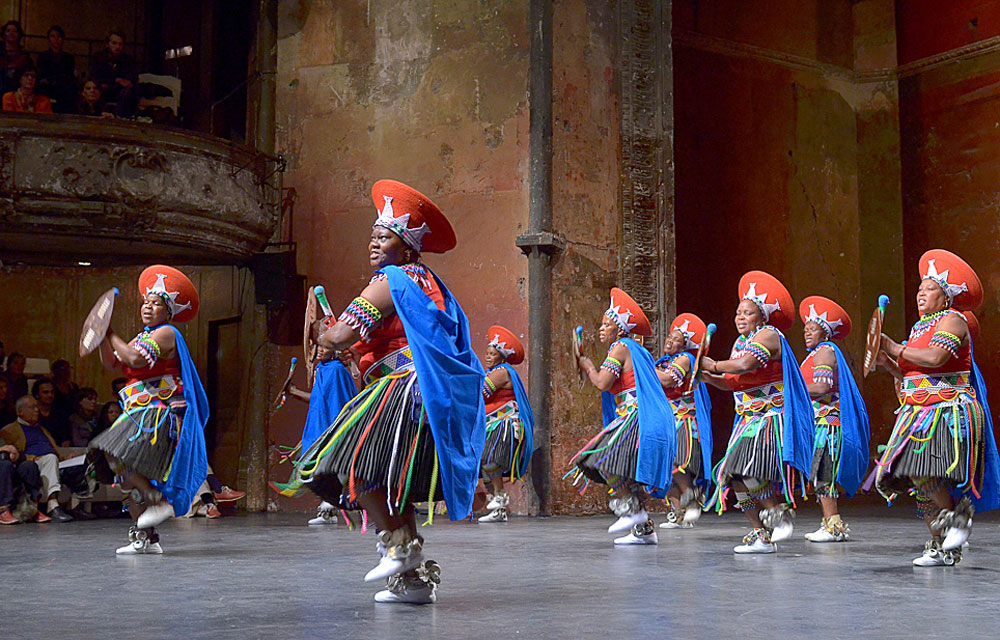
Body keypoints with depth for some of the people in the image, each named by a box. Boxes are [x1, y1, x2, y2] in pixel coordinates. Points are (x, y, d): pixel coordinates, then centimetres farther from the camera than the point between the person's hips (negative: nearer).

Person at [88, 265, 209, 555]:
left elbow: (136, 359, -22)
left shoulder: (167, 333, -7)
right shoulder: (144, 336, 22)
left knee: (118, 458, -25)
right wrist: (103, 338, 4)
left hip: (160, 414, -10)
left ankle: (158, 500, -15)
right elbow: (112, 363, 19)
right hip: (141, 415, 10)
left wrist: (111, 335, -8)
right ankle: (145, 538, 9)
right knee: (129, 477, 6)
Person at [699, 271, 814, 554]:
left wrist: (714, 365, -12)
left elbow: (745, 365, -27)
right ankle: (761, 535, 9)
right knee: (734, 477, 2)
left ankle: (779, 510, -2)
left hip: (771, 418, -9)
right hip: (748, 420, 9)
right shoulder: (740, 341, 17)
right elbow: (735, 384, 15)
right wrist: (709, 378, -2)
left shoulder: (768, 335, -10)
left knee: (748, 470, -25)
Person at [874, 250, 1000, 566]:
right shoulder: (921, 327, 20)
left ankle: (957, 516, -1)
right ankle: (941, 547, 10)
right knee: (920, 479, 3)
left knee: (924, 472, -24)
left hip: (948, 413, -9)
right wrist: (889, 365, 5)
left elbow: (935, 357, -23)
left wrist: (895, 349, -11)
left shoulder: (952, 320, -5)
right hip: (920, 414, 9)